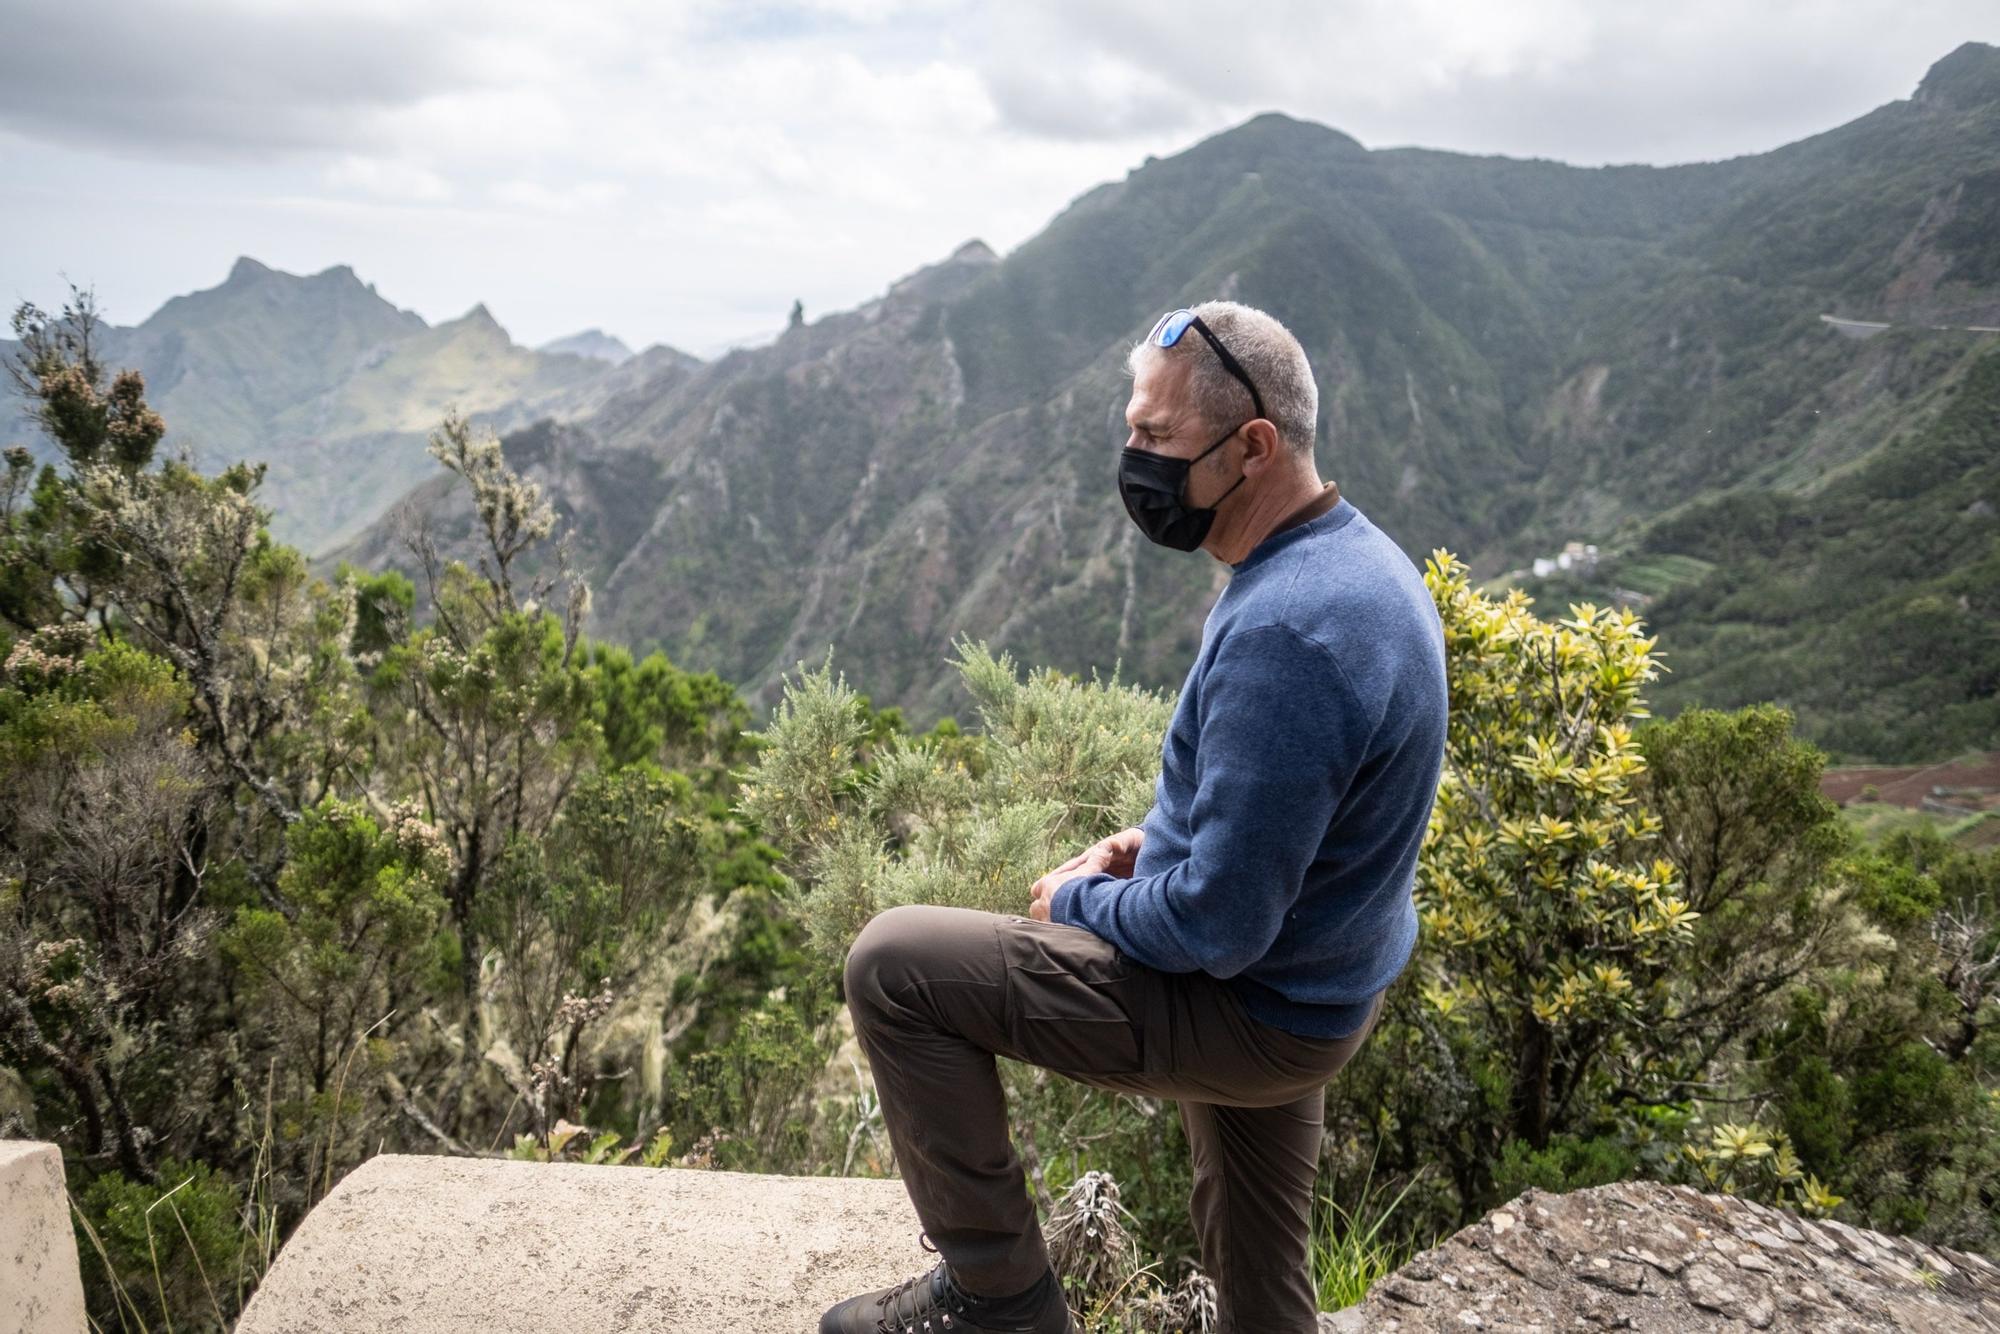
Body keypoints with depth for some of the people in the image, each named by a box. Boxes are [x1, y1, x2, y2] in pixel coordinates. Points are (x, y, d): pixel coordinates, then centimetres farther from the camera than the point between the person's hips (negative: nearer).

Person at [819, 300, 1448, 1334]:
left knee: (893, 964, -8)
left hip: (1250, 1010, -10)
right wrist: (1156, 841, 4)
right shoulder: (1359, 559, 2)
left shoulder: (1283, 635, -32)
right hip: (1317, 984, 10)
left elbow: (1217, 926, -30)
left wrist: (1078, 902, -11)